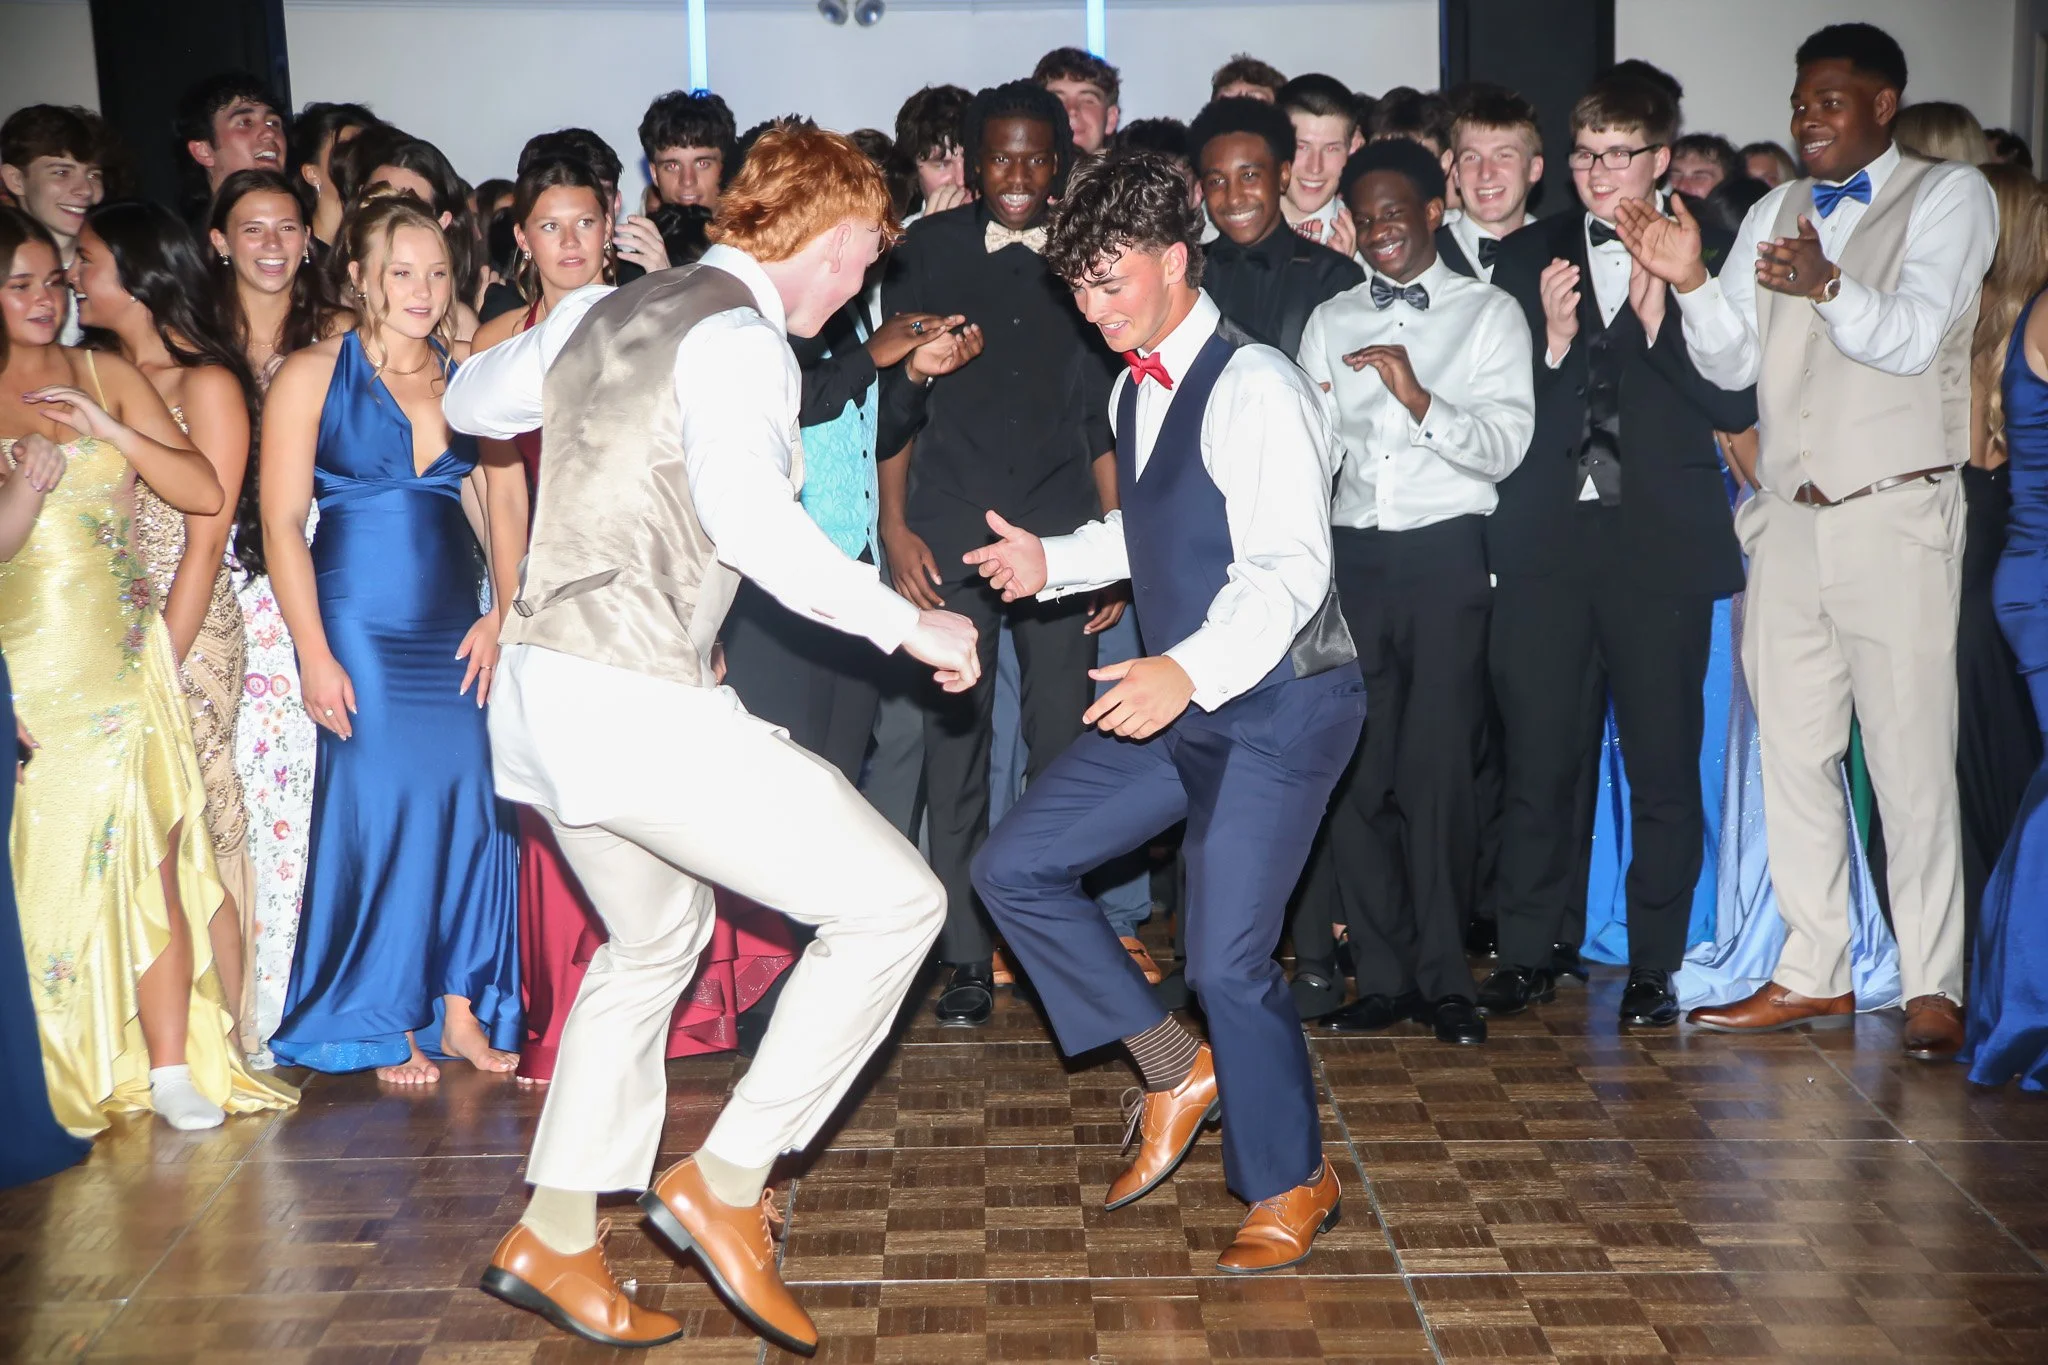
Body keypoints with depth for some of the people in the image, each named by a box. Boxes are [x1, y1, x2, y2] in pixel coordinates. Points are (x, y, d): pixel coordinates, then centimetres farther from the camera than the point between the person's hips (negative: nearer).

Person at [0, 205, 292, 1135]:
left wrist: (110, 429, -9)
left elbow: (205, 493, 2)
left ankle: (170, 1069, 2)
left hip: (122, 653, 1)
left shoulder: (106, 376, 9)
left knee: (151, 856, -3)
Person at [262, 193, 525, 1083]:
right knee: (376, 802, -2)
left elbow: (509, 507, 8)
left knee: (470, 801, 1)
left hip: (457, 624, 3)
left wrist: (501, 616, -5)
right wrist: (314, 654, -11)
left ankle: (461, 1009, 14)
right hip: (357, 622, -3)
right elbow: (281, 523, -5)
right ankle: (386, 1024, 12)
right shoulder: (312, 375, -1)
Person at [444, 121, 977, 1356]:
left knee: (656, 939, 28)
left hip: (544, 691, 10)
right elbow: (750, 516, -27)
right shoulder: (740, 339, -11)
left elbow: (471, 400, 30)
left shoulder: (601, 314, 15)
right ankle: (726, 1182, 1)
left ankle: (554, 1241, 31)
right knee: (894, 901, -3)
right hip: (637, 702, -10)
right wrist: (909, 624, -19)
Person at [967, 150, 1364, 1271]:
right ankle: (1176, 1069, 16)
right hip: (1177, 698, 9)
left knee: (1227, 959, -10)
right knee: (1014, 866, 3)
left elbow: (1291, 568, -26)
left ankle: (1291, 1183, 16)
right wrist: (1053, 562, 8)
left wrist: (1189, 669, -41)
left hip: (1279, 705, -9)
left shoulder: (1254, 388, -18)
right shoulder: (1135, 391, 11)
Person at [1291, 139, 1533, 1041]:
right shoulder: (1330, 322, 16)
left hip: (1445, 554, -3)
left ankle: (1442, 976, 6)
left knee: (1440, 767, -5)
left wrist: (1420, 398, -18)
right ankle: (1383, 973, 10)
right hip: (1352, 555, 3)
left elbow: (1504, 445, -5)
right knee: (1353, 770, 0)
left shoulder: (1490, 314, 6)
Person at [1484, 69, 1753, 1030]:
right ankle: (1533, 950, 17)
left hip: (1662, 543, -1)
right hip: (1547, 542, 2)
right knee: (1538, 757, 4)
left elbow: (1738, 408, -3)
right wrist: (1552, 345, -12)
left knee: (1664, 762, 3)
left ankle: (1654, 963, 16)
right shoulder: (1528, 256, 10)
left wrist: (1658, 321, -14)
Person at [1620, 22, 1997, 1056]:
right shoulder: (1775, 214, 17)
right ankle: (1812, 975, 17)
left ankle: (1933, 989, 5)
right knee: (1793, 754, 8)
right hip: (1788, 518, 6)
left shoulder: (1950, 194, 2)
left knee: (1910, 760, -4)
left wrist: (1828, 285, -31)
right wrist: (1690, 283, -9)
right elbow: (1733, 361, 9)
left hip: (1894, 516, -5)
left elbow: (1913, 337, -13)